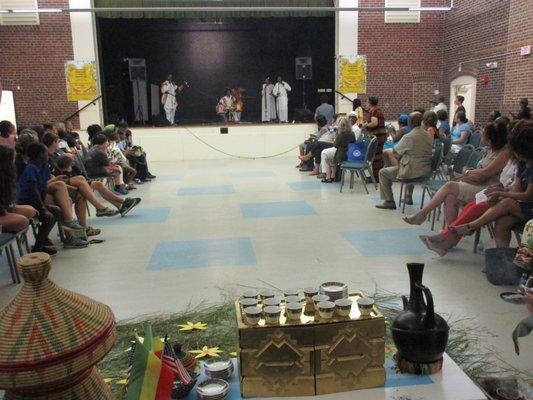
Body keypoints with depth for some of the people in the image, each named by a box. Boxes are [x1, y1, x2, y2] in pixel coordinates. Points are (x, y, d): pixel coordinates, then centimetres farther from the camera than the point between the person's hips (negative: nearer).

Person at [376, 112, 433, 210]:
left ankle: (389, 202, 10)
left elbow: (395, 152, -10)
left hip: (414, 172, -8)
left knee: (383, 173, 9)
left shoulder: (409, 137, -18)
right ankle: (408, 196, 45)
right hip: (427, 170, 8)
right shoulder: (428, 135, 5)